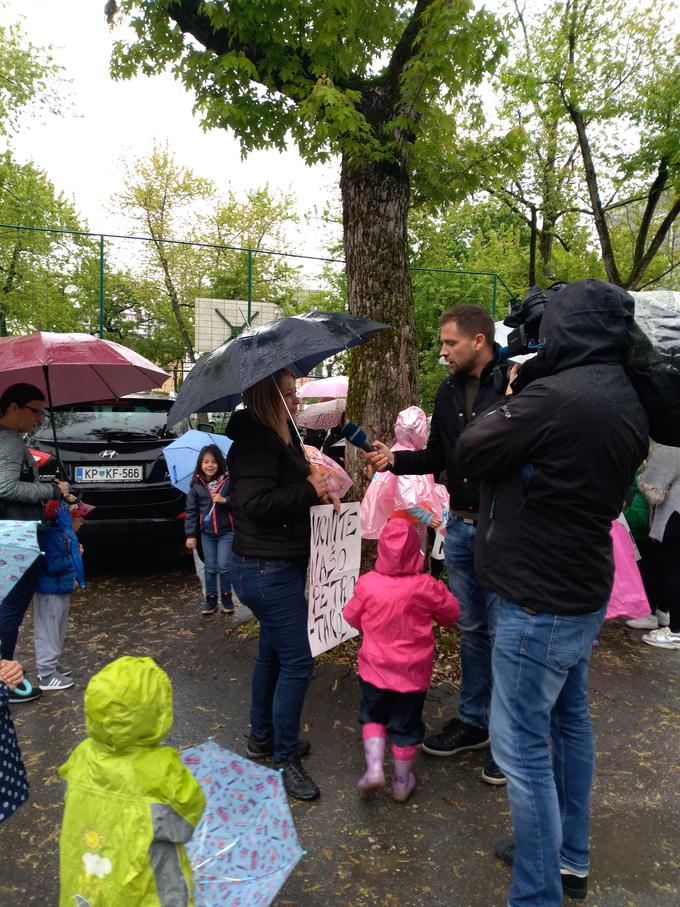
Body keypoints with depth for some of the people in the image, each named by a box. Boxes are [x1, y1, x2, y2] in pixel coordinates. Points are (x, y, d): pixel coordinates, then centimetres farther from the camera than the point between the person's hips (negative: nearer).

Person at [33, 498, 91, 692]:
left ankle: (53, 663, 36)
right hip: (49, 592, -10)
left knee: (57, 631, 21)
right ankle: (47, 676, 7)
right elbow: (52, 565, -29)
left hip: (61, 590, 10)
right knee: (48, 631, -1)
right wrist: (76, 557, -18)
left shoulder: (65, 534, 8)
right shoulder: (53, 536, -23)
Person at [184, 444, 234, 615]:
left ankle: (226, 596, 19)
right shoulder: (196, 485, -1)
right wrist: (190, 535, -3)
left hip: (226, 531, -2)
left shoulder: (228, 481, -7)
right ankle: (210, 598, 21)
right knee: (210, 567, 8)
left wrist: (225, 500, -22)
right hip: (206, 533, 2)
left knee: (223, 566, 0)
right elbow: (191, 511, 1)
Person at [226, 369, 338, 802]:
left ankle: (262, 737, 38)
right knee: (297, 661, -3)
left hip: (279, 566, 11)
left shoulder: (277, 437, 13)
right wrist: (310, 491, -21)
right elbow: (255, 502, -28)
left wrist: (317, 490, 4)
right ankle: (286, 757, 12)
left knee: (273, 653, 21)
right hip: (269, 570, -11)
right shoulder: (256, 442, -19)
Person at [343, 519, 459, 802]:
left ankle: (374, 768, 8)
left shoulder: (367, 584, -15)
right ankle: (402, 783, 29)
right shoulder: (426, 586, -19)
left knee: (373, 717, 22)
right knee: (405, 726, 16)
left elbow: (351, 617, 2)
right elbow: (451, 614, -3)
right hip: (413, 672, 0)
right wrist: (439, 591, 14)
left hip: (375, 668, 1)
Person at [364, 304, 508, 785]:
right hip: (460, 528, 7)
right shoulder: (449, 393, 8)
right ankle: (473, 721, 34)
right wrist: (394, 458, 0)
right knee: (471, 629, 17)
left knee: (504, 633, 4)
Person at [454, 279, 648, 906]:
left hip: (539, 604, -9)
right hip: (586, 593, 10)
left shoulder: (552, 396, -24)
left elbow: (469, 454, -15)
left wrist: (510, 402, 2)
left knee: (523, 745, 2)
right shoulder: (629, 404, 5)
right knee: (570, 720, 22)